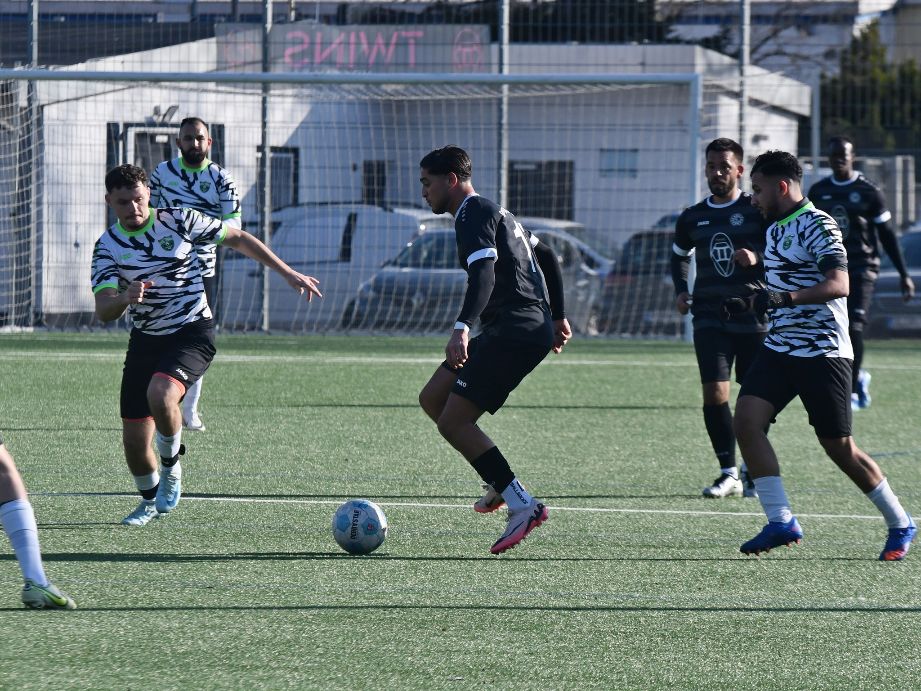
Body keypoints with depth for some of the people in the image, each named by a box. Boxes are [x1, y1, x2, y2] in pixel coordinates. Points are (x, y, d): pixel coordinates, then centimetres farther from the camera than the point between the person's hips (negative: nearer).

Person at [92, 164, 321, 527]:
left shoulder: (178, 221, -9)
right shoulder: (108, 245, -5)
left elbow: (238, 238, 5)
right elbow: (103, 311, -16)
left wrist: (288, 273, 3)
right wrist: (124, 298, -39)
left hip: (192, 332, -3)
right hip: (145, 340, 3)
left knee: (160, 394, -33)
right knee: (134, 439, 1)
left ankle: (171, 467, -4)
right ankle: (150, 500, 33)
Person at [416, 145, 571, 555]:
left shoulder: (474, 215, -9)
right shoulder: (491, 212, 23)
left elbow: (484, 275, -26)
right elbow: (546, 257, 30)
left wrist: (462, 329, -37)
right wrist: (557, 317, 32)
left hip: (514, 332, -10)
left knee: (452, 422, -13)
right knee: (432, 399, 12)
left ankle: (523, 505, -17)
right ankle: (499, 483, 13)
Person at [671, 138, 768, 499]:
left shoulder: (758, 211, -1)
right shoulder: (692, 218, 10)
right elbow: (679, 255, 28)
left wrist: (758, 259, -19)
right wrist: (680, 291, 12)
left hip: (754, 317, -2)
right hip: (710, 317, 2)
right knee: (714, 394, -12)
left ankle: (753, 470, 20)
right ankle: (728, 472, -3)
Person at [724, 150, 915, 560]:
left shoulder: (817, 226, -13)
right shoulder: (775, 229, 15)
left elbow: (838, 284, -26)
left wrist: (786, 298, -36)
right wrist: (750, 305, 17)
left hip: (822, 352, -8)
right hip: (779, 348, 8)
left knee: (839, 448, -2)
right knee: (746, 420, -13)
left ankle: (900, 524, 17)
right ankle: (780, 522, -10)